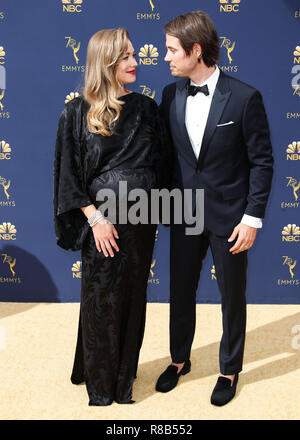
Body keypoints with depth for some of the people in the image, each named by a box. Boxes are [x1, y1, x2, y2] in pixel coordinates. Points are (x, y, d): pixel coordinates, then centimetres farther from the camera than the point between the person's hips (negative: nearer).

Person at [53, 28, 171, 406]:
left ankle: (124, 376, 32)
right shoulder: (78, 112, -4)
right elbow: (69, 173, -5)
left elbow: (162, 161, 9)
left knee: (133, 298, 12)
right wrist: (95, 218, -12)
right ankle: (101, 387, 27)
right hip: (103, 220, -3)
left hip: (142, 219, 3)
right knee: (101, 302, 7)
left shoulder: (145, 108, 6)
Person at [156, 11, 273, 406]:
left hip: (228, 216, -4)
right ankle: (179, 360, 39)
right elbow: (167, 152, 9)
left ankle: (230, 370, 32)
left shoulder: (244, 97, -13)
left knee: (232, 297, 11)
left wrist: (252, 218, -13)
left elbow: (262, 161, -9)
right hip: (184, 214, 4)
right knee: (180, 291, 16)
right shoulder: (171, 95, 1)